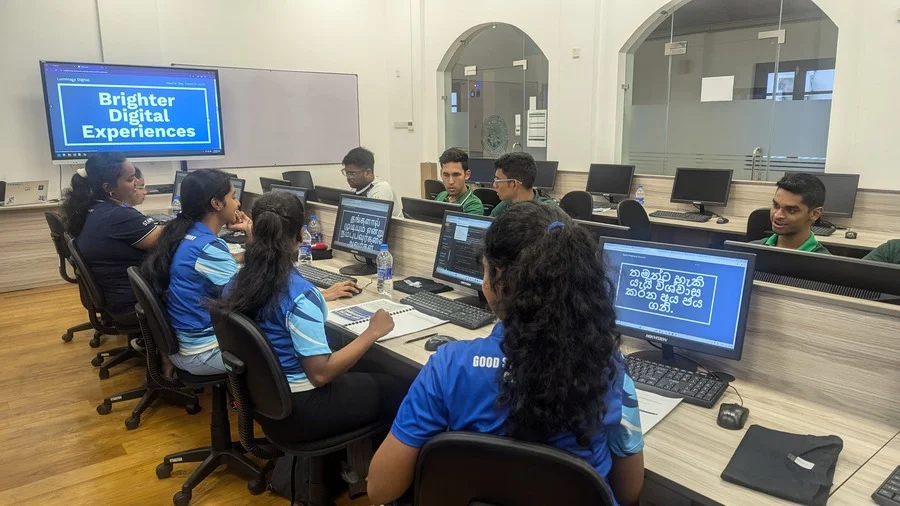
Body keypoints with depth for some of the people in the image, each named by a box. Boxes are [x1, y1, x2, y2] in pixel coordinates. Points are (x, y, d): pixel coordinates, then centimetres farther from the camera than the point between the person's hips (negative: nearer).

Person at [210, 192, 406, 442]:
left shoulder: (239, 281, -4)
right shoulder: (299, 295, -28)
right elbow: (321, 374, -26)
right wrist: (372, 333, -17)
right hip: (298, 410, -8)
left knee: (364, 368, 26)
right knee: (397, 389, 10)